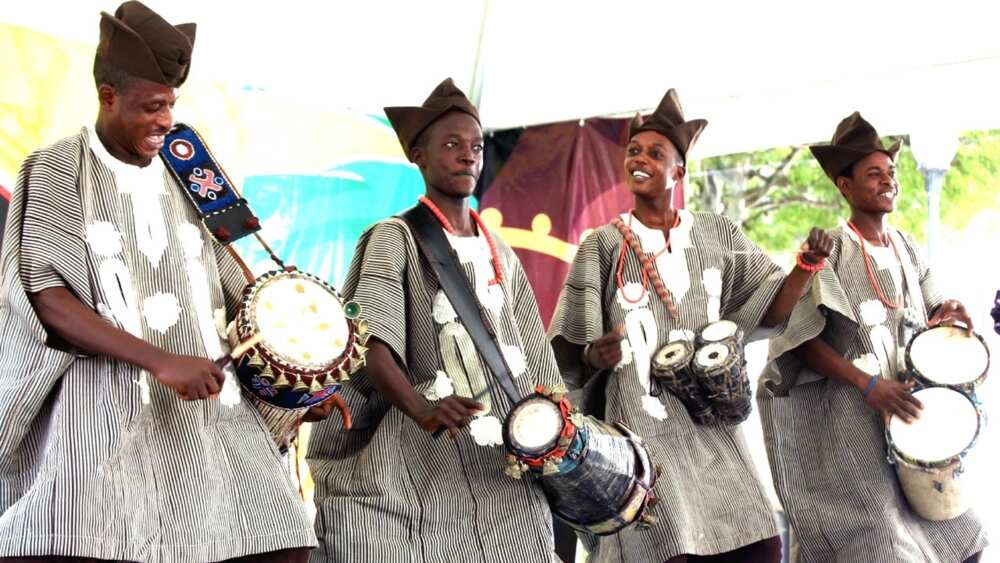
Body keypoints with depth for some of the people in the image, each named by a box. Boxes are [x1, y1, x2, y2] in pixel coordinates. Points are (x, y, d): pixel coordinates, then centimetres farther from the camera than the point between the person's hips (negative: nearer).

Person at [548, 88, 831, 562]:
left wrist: (808, 264, -6)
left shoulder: (717, 235, 8)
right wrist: (596, 354, -23)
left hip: (711, 421, 3)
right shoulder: (603, 246, 0)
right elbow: (570, 354, -1)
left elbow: (770, 308, 10)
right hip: (641, 426, -3)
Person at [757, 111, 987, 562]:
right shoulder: (828, 252, -9)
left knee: (952, 527, 7)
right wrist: (868, 384, -22)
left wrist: (943, 317, -6)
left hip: (908, 402, 6)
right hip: (852, 411, -6)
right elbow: (804, 341, -14)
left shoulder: (906, 247, 9)